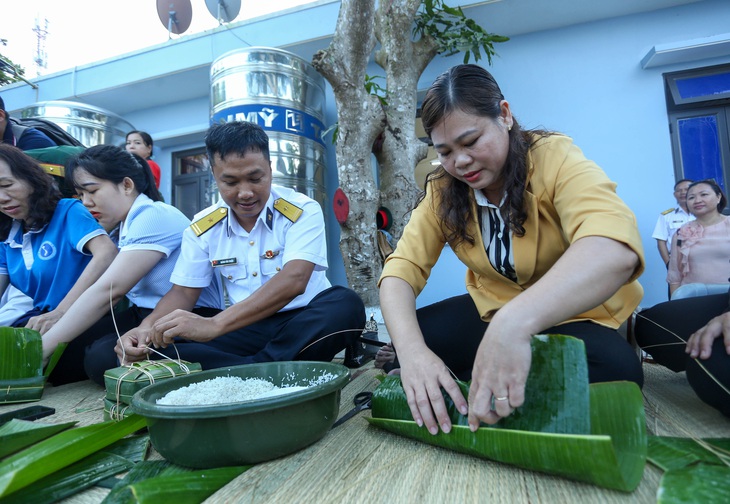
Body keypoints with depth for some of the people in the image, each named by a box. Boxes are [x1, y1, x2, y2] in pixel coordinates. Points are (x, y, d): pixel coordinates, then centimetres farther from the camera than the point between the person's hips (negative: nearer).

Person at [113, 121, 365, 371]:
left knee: (345, 304, -34)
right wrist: (148, 327, -17)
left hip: (304, 323, -2)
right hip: (246, 329, 3)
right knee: (160, 347, -18)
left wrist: (215, 325, -39)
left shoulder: (302, 211, -12)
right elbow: (183, 292, 7)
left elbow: (294, 280, -27)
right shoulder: (202, 227, 2)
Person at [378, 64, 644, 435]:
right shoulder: (443, 191, -9)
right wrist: (411, 349, -36)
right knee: (405, 337, -19)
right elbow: (402, 268, -17)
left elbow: (615, 247, -41)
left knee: (614, 367, -33)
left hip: (576, 313, -2)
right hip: (492, 309, 3)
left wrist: (514, 323, -57)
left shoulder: (554, 158, -22)